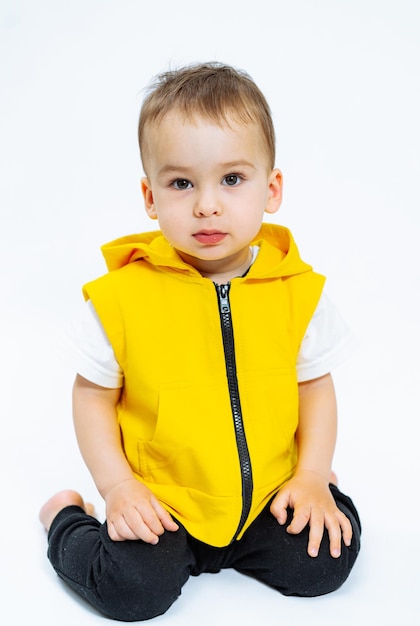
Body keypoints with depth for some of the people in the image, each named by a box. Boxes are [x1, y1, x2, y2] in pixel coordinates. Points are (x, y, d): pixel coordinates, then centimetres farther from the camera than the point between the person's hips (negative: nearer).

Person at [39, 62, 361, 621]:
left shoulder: (297, 290, -7)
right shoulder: (123, 294, -13)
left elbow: (315, 384, 4)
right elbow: (93, 393, -3)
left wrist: (312, 476, -4)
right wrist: (118, 486, -10)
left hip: (267, 495, 3)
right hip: (159, 501, -2)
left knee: (325, 562, -10)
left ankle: (236, 542, 21)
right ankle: (66, 520, 12)